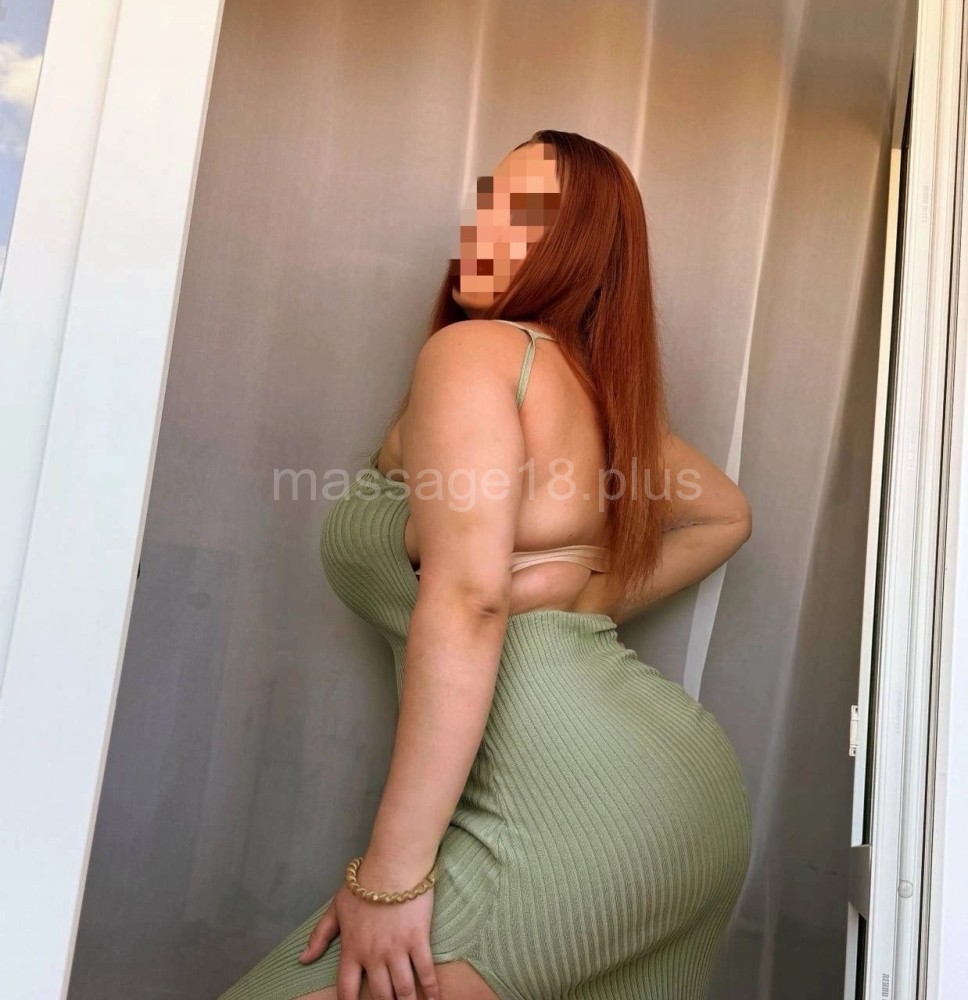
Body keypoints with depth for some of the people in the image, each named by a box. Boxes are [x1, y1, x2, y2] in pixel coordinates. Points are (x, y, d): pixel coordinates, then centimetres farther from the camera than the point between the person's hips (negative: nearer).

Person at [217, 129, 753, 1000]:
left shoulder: (474, 349, -7)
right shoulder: (603, 383, 17)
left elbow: (466, 599, -20)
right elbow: (725, 515, 32)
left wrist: (391, 873, -19)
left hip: (578, 802, -9)